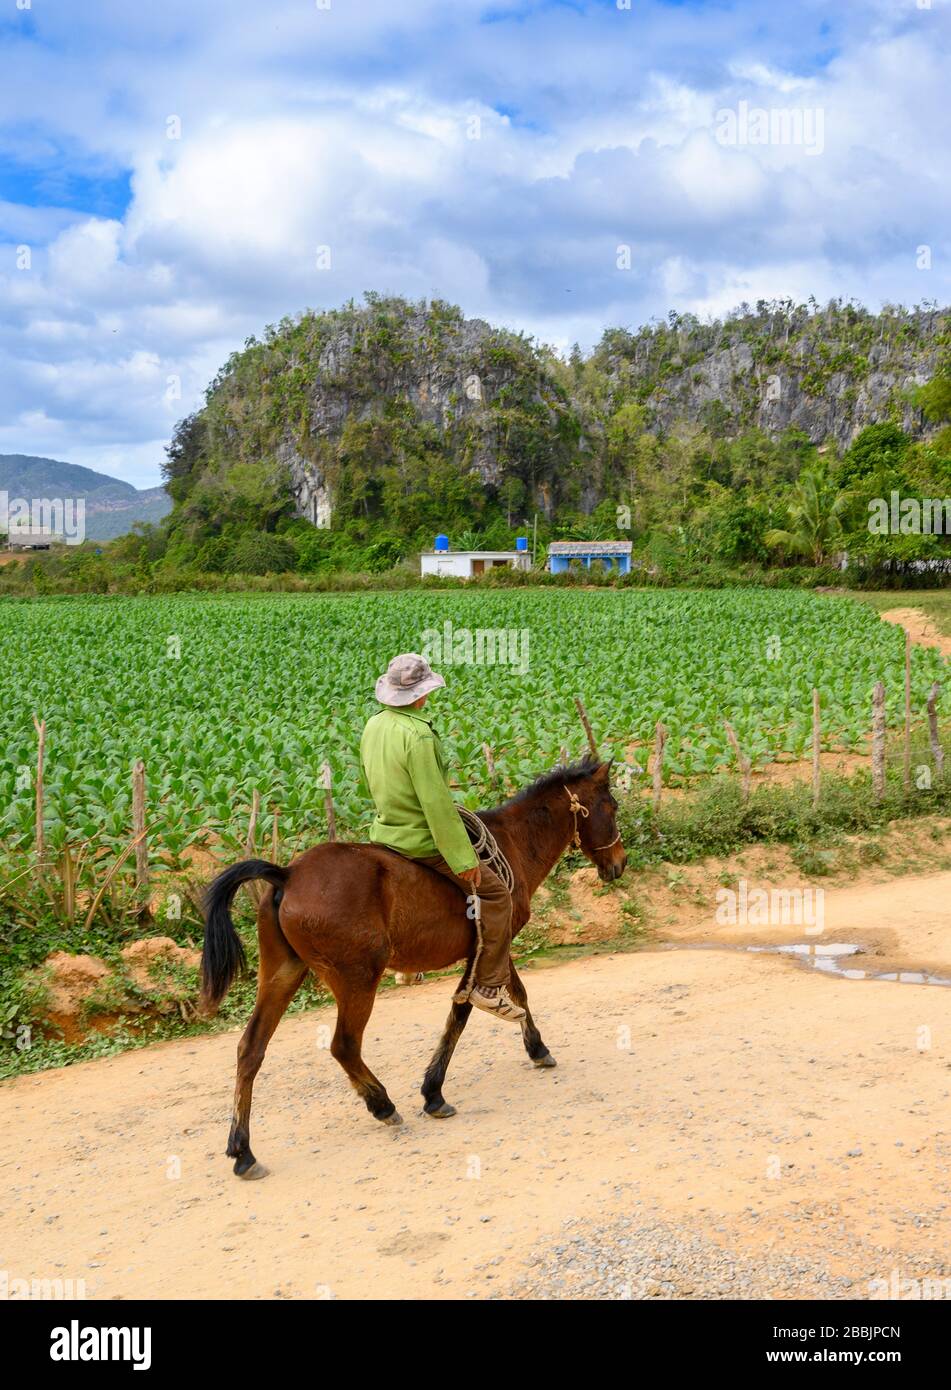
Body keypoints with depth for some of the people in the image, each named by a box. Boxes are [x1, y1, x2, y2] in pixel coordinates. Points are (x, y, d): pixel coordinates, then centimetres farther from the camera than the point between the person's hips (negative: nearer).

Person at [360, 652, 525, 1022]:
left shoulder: (372, 726, 1)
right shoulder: (418, 736, -25)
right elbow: (437, 804, -25)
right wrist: (463, 859, -19)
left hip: (384, 835, 9)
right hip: (423, 843, -9)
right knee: (496, 894, 3)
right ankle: (489, 985, 4)